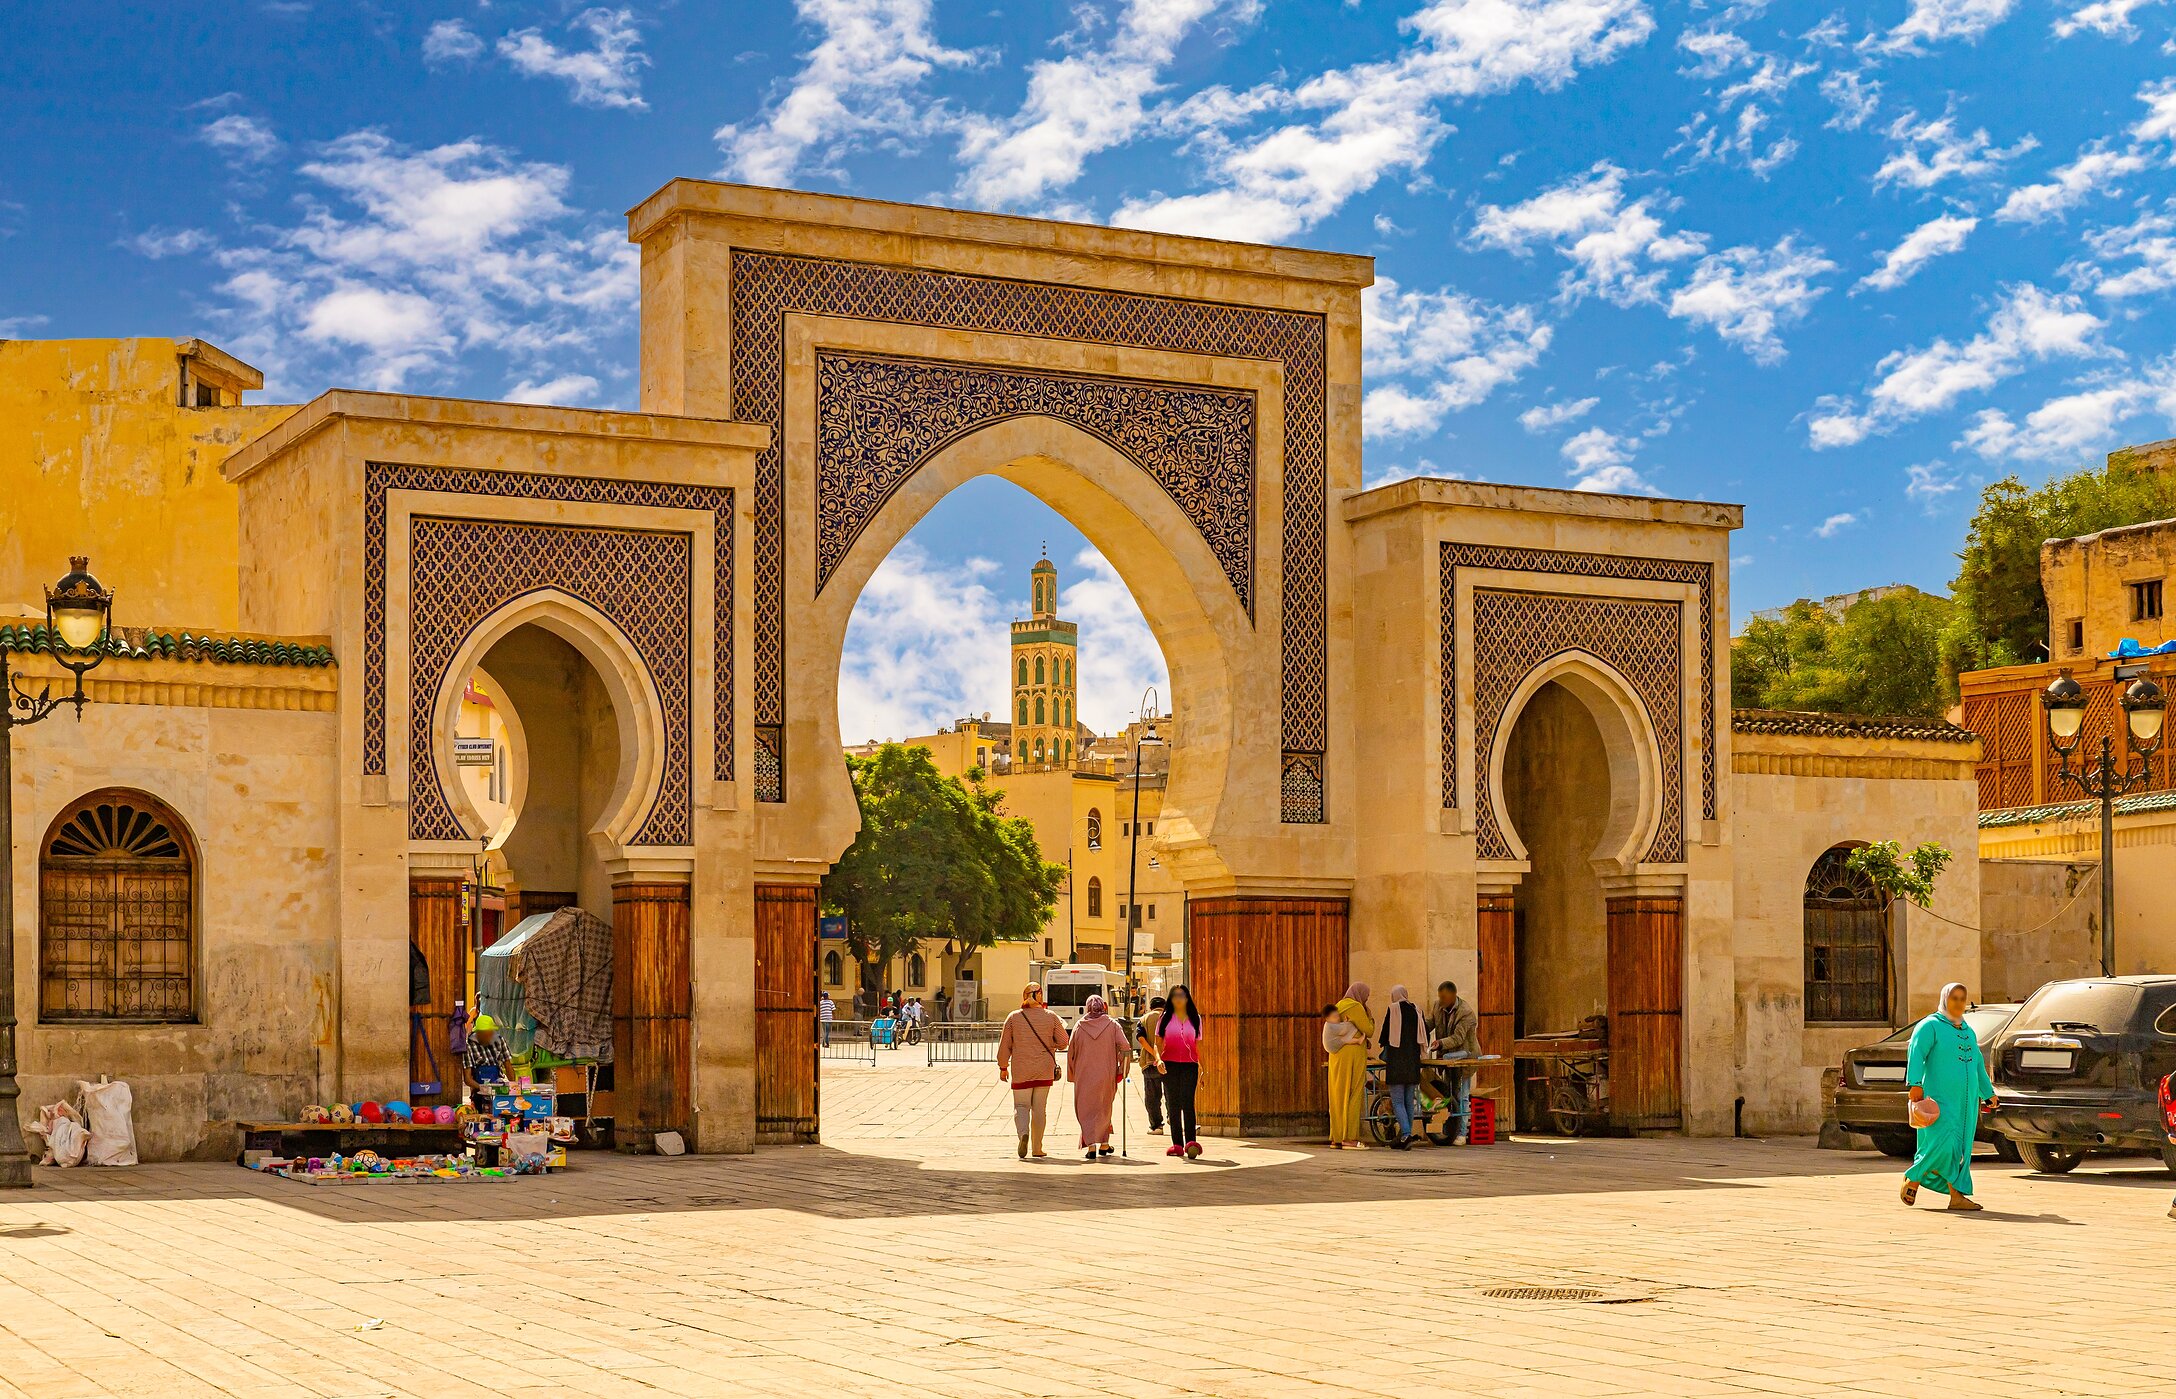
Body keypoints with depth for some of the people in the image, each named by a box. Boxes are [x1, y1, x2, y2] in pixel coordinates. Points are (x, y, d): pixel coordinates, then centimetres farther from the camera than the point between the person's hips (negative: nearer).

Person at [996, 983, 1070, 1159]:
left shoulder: (1013, 1017, -2)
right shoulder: (1050, 1017, -2)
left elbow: (1004, 1045, 1)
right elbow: (1063, 1042, 1)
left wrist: (1003, 1067, 11)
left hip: (1021, 1070, -1)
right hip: (1044, 1071, 1)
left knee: (1021, 1106, 6)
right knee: (1039, 1108, 10)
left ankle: (1024, 1133, -23)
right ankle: (1037, 1149, 12)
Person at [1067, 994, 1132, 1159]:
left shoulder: (1079, 1027, 2)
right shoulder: (1113, 1025, -1)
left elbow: (1070, 1052, 4)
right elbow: (1125, 1049, -11)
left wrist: (1072, 1076, 13)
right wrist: (1122, 1070, -2)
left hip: (1083, 1077, 0)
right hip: (1106, 1075, 0)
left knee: (1086, 1110, 4)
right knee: (1104, 1109, 18)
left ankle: (1091, 1145, -11)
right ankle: (1104, 1144, 23)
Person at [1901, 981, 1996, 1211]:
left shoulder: (1968, 1031, 22)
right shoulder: (1930, 1026, -2)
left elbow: (1978, 1064, 31)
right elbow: (1916, 1054, -14)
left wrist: (1988, 1093, 32)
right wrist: (1916, 1084, -26)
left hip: (1965, 1101, 7)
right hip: (1940, 1098, -7)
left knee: (1961, 1148, 3)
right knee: (1943, 1143, -17)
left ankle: (1957, 1196, 2)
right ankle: (1911, 1182, -1)